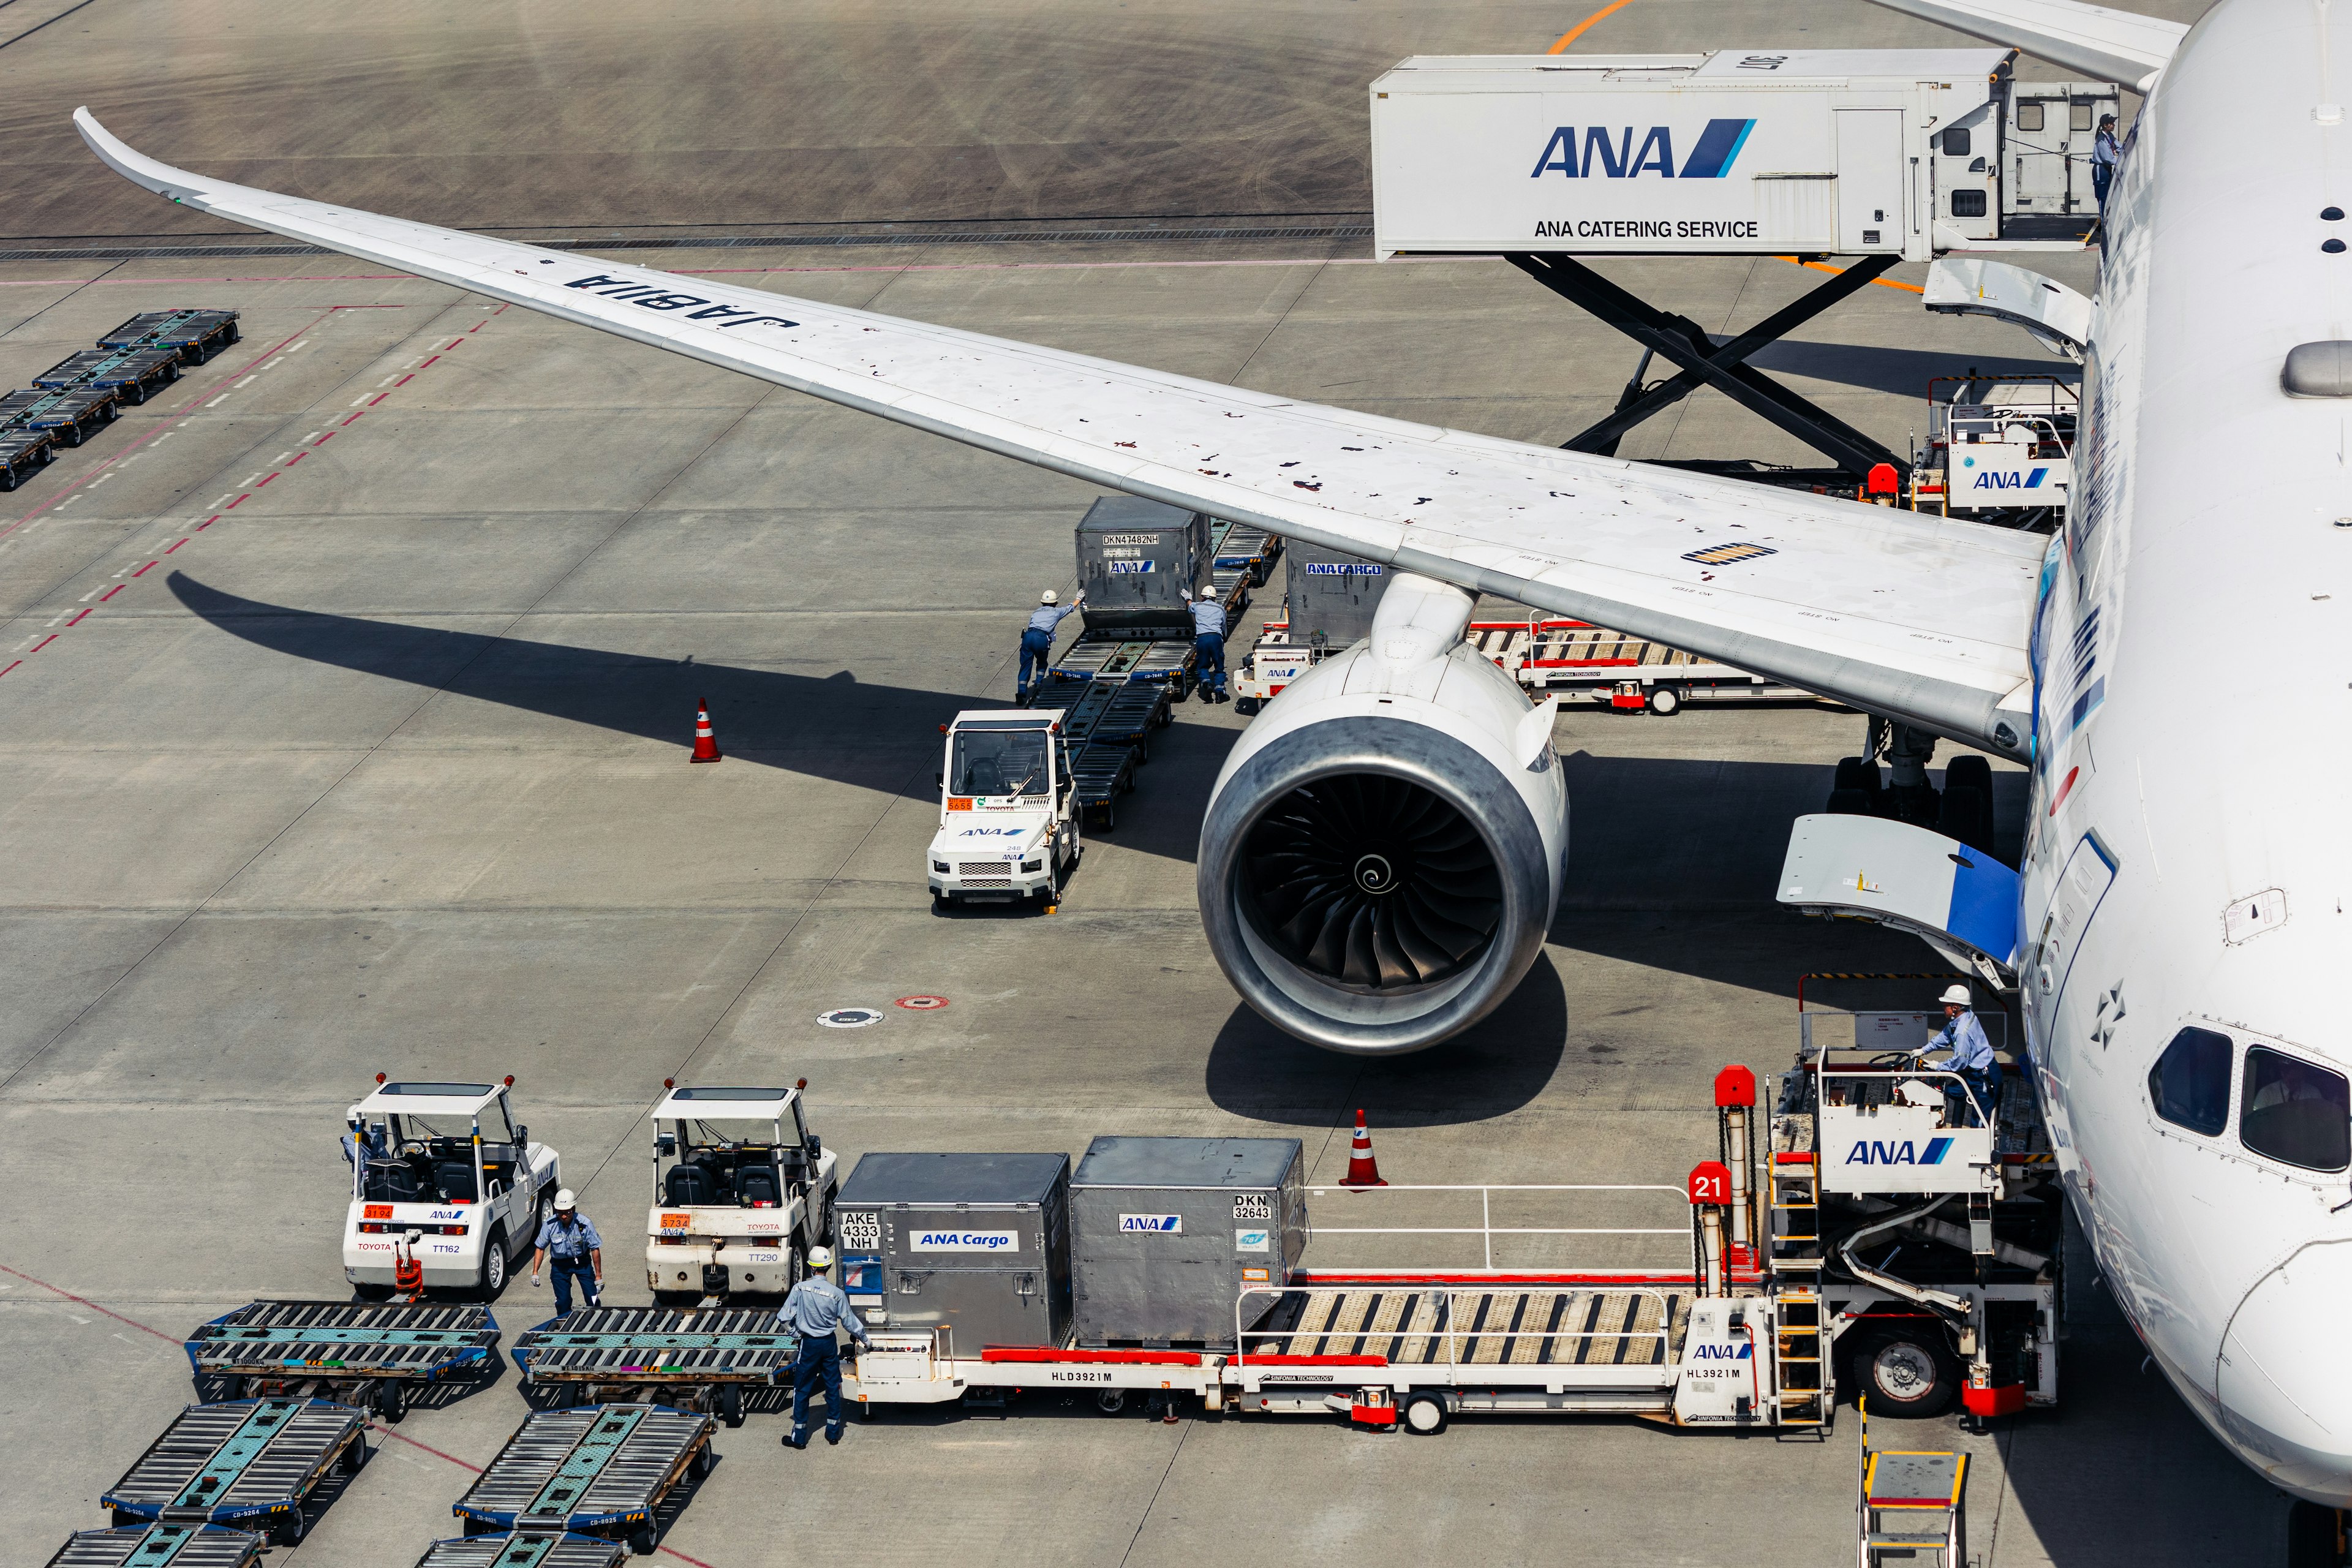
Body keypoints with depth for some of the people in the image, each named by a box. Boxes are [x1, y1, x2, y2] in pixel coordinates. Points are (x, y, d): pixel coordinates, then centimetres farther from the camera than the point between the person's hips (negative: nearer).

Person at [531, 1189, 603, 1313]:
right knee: (563, 1302, -1)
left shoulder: (585, 1224, -23)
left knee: (592, 1300, -5)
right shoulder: (550, 1225, -19)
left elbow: (595, 1249, -14)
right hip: (560, 1265, 1)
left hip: (582, 1263, -1)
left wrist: (598, 1275, -12)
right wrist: (535, 1272, -12)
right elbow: (541, 1248, -6)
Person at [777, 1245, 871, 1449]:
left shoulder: (800, 1288, -14)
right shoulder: (836, 1293, -9)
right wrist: (864, 1340, 15)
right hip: (829, 1343, 2)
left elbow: (784, 1318, -11)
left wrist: (793, 1331, 10)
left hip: (809, 1344, -2)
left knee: (802, 1389, 7)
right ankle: (833, 1432, 22)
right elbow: (849, 1321, -1)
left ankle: (799, 1437, 10)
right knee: (833, 1387, 15)